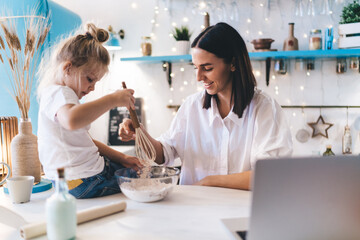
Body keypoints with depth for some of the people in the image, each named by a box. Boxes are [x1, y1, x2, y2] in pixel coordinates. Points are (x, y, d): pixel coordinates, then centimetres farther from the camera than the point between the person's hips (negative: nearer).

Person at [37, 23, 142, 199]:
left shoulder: (59, 95, 19)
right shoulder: (60, 93, -16)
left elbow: (85, 141, 20)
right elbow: (71, 120, -44)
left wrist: (120, 157, 12)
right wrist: (113, 99, -35)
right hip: (84, 181, -11)